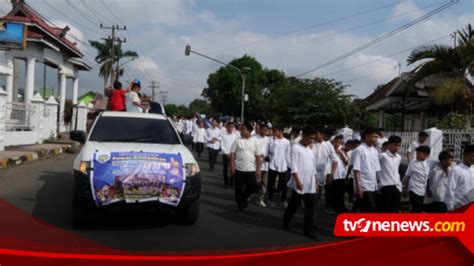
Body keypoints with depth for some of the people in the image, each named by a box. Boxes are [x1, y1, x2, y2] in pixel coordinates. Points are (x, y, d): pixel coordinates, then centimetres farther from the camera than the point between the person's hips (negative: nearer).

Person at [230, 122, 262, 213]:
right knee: (239, 188, 4)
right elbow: (232, 154, -1)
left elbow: (257, 156, 1)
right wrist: (232, 167, -8)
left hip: (251, 169, 0)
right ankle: (240, 205, 21)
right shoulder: (237, 141, -2)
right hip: (239, 169, 0)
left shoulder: (255, 141, -1)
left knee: (252, 187, 3)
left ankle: (244, 197, 32)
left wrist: (258, 169, -2)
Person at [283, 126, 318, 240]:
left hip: (310, 184, 6)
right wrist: (298, 181, -22)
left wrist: (316, 182, 15)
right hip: (299, 184, -6)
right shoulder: (296, 147, -7)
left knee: (310, 207, 2)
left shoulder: (311, 150, 14)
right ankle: (286, 222, 28)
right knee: (294, 205, 7)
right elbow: (294, 166, -14)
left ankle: (308, 230, 7)